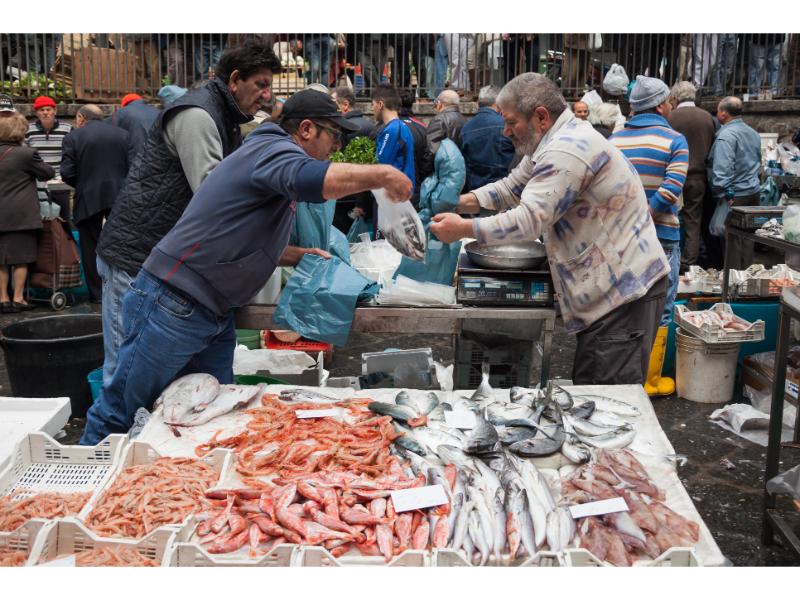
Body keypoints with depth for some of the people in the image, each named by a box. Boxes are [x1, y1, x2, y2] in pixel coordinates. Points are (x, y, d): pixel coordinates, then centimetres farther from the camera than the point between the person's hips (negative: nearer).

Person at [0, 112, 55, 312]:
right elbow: (48, 173, -1)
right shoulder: (26, 154, -12)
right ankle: (17, 299, 5)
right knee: (21, 258, 3)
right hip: (21, 215, -5)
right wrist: (38, 162, 16)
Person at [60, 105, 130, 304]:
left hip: (88, 199, -2)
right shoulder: (123, 134, 4)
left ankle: (97, 293, 10)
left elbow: (67, 173, -7)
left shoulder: (73, 137, -3)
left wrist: (81, 186, 12)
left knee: (91, 247, 8)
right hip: (119, 197, 2)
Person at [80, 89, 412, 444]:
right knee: (119, 413, 2)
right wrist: (382, 174, -25)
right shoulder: (274, 149, -13)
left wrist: (300, 256, 16)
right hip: (174, 306, -10)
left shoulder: (272, 154, 20)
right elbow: (319, 180, -38)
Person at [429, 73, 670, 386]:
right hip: (612, 288, 11)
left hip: (626, 290, -11)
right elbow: (512, 187, 18)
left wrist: (463, 228, -17)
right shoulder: (554, 142, 13)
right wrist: (463, 202, 3)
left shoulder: (568, 150, -21)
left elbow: (529, 221, -25)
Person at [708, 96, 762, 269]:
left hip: (733, 196, -8)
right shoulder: (753, 133, 11)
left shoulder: (726, 135, -17)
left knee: (732, 239, 0)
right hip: (753, 192, 8)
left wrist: (721, 190, -18)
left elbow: (722, 168, -24)